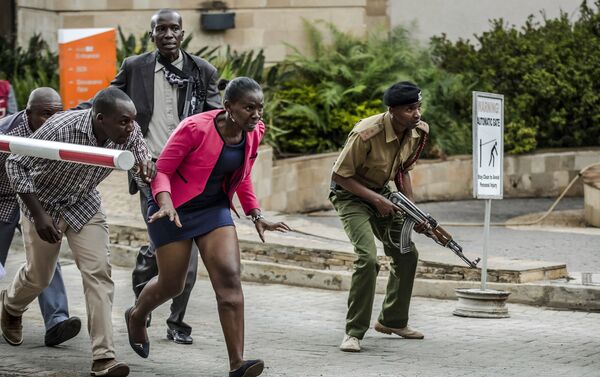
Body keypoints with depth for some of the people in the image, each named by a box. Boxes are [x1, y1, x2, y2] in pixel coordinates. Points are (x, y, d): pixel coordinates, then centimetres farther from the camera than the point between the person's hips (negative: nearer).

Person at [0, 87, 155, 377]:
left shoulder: (130, 134, -22)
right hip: (43, 201, -3)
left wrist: (147, 167, -33)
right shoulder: (61, 128, -35)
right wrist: (38, 215, -27)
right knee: (38, 276, 11)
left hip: (84, 204, 3)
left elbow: (146, 174, -6)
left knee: (98, 271, -12)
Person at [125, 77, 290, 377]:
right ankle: (136, 316, 43)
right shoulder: (195, 128, -23)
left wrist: (256, 215, 5)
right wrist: (165, 202, -35)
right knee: (171, 284, 6)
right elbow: (161, 169, -18)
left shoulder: (253, 133, -4)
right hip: (175, 210, -4)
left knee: (229, 277, -15)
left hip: (214, 208, 5)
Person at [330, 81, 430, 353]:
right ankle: (354, 332, -15)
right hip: (350, 195, -7)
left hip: (380, 193, 8)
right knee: (368, 257, -23)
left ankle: (393, 321, 27)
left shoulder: (418, 132, -10)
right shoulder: (366, 134, -32)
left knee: (407, 254, 8)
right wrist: (376, 200, -25)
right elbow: (341, 175, -22)